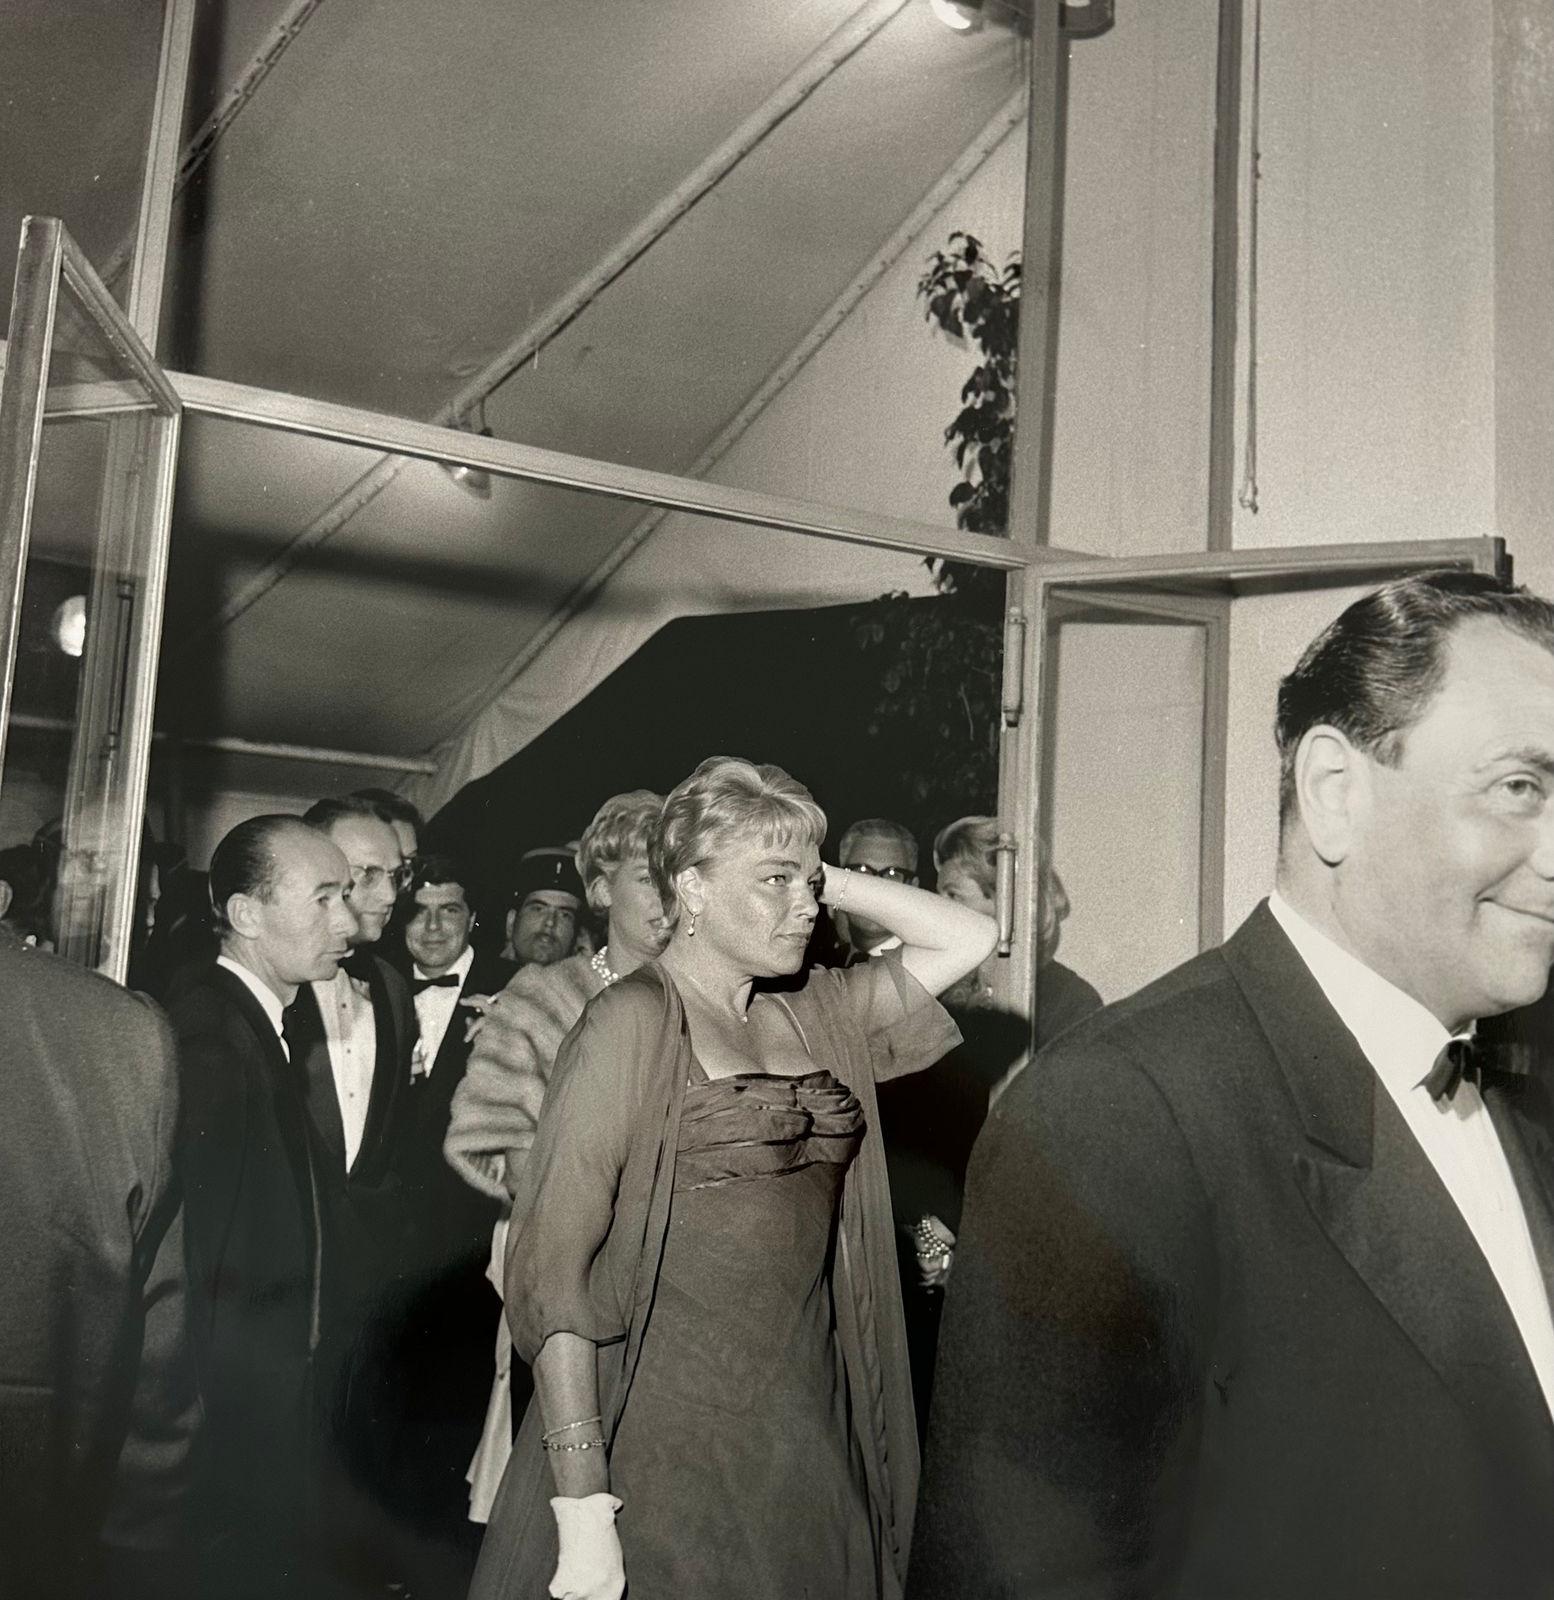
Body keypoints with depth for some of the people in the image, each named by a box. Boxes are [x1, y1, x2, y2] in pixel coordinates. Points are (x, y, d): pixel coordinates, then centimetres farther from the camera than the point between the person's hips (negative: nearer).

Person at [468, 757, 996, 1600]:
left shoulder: (814, 1015, 6)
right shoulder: (634, 1019, -12)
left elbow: (968, 936, 10)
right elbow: (554, 1263, -15)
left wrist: (821, 877, 0)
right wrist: (581, 1502, -18)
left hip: (812, 1435, 6)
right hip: (669, 1443, -6)